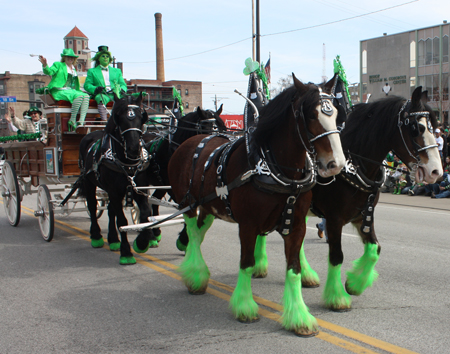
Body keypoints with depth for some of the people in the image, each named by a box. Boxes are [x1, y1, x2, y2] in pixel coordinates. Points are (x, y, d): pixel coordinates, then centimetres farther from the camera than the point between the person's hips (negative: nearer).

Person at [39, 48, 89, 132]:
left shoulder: (74, 69, 28)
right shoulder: (58, 65, 11)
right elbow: (49, 72, -9)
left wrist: (79, 90, 12)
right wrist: (45, 65, -28)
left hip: (72, 91, 6)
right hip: (60, 91, -6)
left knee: (86, 96, -24)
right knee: (79, 96, -32)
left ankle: (81, 121, -35)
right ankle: (72, 121, -28)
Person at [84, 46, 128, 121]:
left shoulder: (117, 71, 29)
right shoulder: (92, 71, 22)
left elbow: (123, 84, 21)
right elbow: (87, 85, 11)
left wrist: (121, 89, -5)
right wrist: (95, 89, -13)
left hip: (115, 94, 2)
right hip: (102, 94, -2)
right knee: (101, 98, -39)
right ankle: (104, 120, -52)